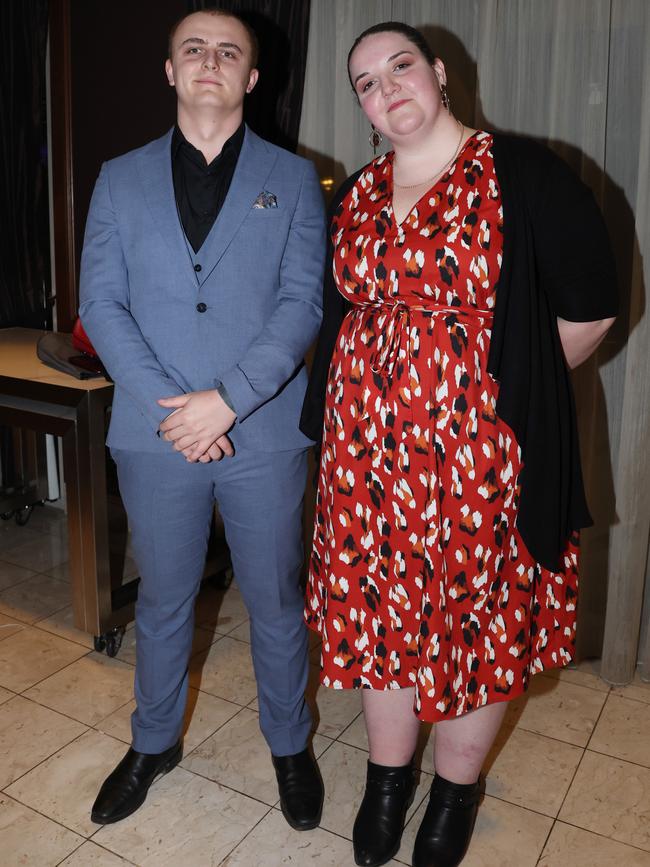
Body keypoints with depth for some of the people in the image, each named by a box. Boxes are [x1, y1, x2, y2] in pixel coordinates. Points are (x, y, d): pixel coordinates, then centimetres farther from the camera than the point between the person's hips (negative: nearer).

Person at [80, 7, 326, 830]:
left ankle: (289, 746, 36)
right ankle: (154, 743, 40)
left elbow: (302, 302, -6)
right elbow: (100, 302, 0)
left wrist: (225, 400, -17)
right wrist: (167, 404, -13)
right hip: (156, 435, 2)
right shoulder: (121, 179, 8)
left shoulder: (292, 180, 4)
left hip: (265, 434, -1)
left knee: (276, 602, 12)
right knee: (162, 601, 17)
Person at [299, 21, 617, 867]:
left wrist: (511, 385, 5)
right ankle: (387, 775, 36)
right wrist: (388, 388, 11)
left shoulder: (525, 175, -6)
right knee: (379, 609, 12)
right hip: (371, 444, 4)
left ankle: (457, 787, 34)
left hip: (481, 444, -4)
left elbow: (589, 308, -2)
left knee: (481, 616, 8)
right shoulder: (357, 195, 10)